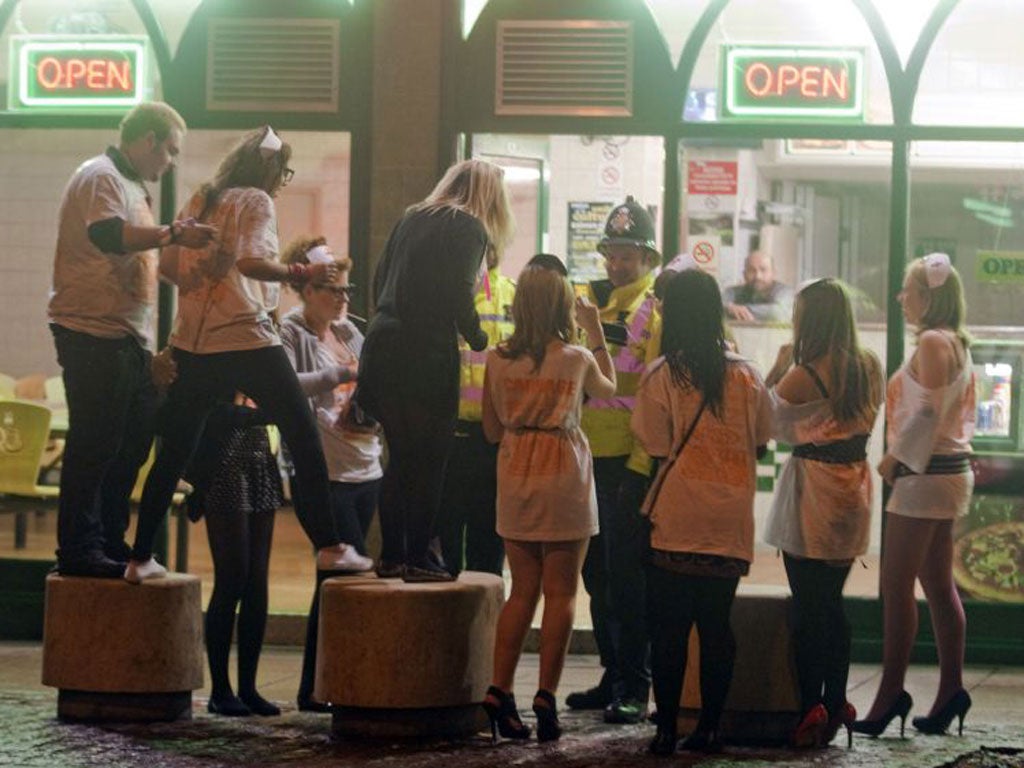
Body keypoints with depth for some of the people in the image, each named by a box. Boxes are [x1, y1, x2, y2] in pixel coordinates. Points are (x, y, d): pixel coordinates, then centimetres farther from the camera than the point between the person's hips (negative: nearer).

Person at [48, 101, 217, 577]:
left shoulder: (130, 185, 23)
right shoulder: (101, 177, -10)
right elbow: (108, 234, -30)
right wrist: (173, 234, -36)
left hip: (127, 337, 10)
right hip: (94, 334, -10)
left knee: (133, 441, 11)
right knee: (94, 444, -9)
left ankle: (109, 543, 19)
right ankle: (78, 550, -6)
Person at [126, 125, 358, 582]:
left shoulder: (199, 201, 14)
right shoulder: (256, 201, -4)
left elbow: (167, 265, 14)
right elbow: (251, 261, -20)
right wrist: (302, 274, -14)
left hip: (193, 342, 6)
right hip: (247, 339, -6)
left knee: (173, 452, 9)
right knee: (304, 440, 3)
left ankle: (140, 558, 7)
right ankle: (327, 547, -1)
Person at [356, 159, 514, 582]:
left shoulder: (411, 218, 16)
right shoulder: (469, 228, -4)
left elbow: (379, 282, 16)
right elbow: (458, 296, -13)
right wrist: (479, 341, 0)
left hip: (382, 344, 7)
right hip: (427, 353, -7)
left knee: (400, 455, 14)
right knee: (429, 459, 0)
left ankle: (391, 555, 15)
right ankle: (418, 557, -1)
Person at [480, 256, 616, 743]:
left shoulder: (498, 360, 1)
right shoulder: (576, 359, -6)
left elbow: (492, 430, 8)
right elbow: (608, 389, 17)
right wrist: (596, 332, 22)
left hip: (515, 476, 3)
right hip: (564, 474, -3)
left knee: (522, 590, 10)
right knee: (560, 593, 1)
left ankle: (499, 692, 2)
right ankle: (546, 697, -3)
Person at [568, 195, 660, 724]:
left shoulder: (659, 310, -6)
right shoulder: (584, 302, 13)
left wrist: (640, 467, -17)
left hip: (631, 462, -7)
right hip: (587, 458, 7)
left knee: (626, 576, -7)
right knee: (596, 574, 12)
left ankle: (634, 687, -2)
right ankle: (613, 676, 21)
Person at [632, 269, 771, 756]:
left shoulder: (661, 376, -8)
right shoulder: (746, 376, 1)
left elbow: (657, 449, -6)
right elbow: (760, 444, 9)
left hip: (676, 520, -3)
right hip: (731, 522, 3)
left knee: (669, 628, 3)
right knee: (717, 625, 9)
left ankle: (666, 729, 2)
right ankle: (709, 727, 12)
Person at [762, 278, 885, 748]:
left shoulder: (802, 377, -16)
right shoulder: (870, 370, 4)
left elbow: (769, 424, -6)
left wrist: (776, 371, 3)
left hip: (813, 486, -7)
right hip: (854, 485, 7)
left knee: (807, 608, -2)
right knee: (831, 604, 14)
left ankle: (810, 709, -3)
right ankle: (836, 705, 16)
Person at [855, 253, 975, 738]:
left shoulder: (932, 341, -13)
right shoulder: (956, 344, 16)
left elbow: (929, 412, -20)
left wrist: (894, 457, -12)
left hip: (925, 474, -10)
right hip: (948, 470, 10)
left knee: (896, 585, -9)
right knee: (939, 586, 11)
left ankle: (891, 693, -9)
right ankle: (951, 690, 12)